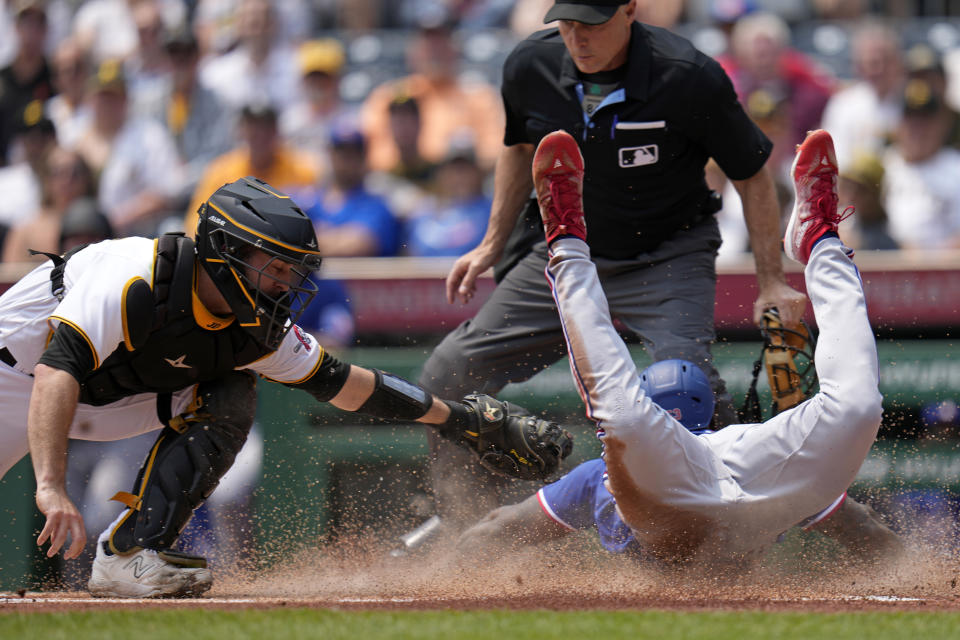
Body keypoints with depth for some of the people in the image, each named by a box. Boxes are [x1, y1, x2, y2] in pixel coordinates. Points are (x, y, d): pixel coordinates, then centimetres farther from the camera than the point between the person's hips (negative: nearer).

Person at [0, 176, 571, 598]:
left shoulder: (256, 329, -14)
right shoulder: (134, 283, -37)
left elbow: (341, 382, -2)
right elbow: (56, 374, -46)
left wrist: (460, 419, -1)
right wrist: (52, 487, -57)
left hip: (111, 398, 6)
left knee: (227, 398, -12)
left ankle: (130, 555, -16)